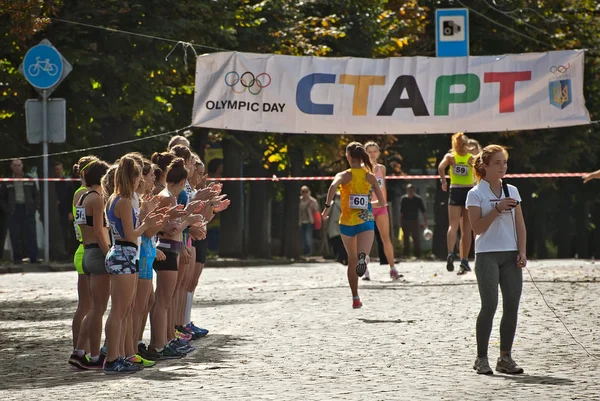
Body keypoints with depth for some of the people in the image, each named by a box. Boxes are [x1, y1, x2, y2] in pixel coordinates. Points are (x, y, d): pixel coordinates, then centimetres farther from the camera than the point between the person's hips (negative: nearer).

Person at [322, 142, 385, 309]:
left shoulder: (344, 175, -2)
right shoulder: (370, 177, 5)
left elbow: (333, 186, -25)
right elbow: (382, 202, 6)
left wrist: (327, 206, -15)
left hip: (347, 223, 1)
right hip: (366, 222, -1)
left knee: (352, 261, 18)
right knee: (361, 255, -20)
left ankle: (355, 298, 26)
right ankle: (363, 258, -59)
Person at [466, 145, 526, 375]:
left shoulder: (512, 191, 12)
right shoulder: (476, 194, -2)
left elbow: (520, 224, 13)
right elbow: (477, 227, -10)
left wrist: (522, 252, 1)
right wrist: (498, 209, -18)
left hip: (511, 255, 5)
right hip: (487, 255, -5)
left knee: (512, 306, -1)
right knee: (489, 306, -10)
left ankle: (505, 357, 8)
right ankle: (481, 358, -1)